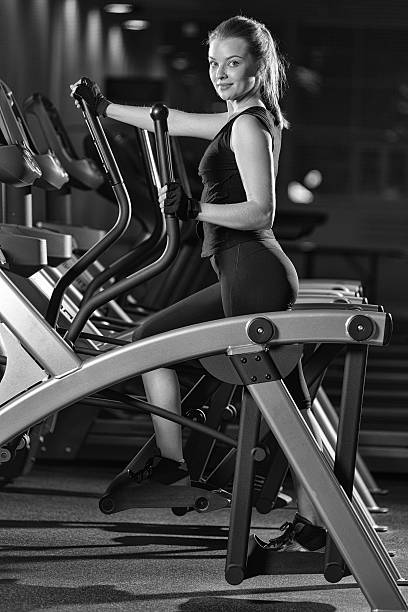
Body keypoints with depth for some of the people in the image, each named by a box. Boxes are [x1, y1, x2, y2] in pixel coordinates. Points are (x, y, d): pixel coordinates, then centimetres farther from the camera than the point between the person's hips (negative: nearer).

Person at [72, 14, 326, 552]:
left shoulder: (248, 125, -10)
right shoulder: (244, 119, 17)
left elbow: (261, 211, -19)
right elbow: (174, 121, 30)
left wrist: (194, 210, -22)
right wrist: (106, 108, 38)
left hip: (252, 274, -11)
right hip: (247, 276, 11)